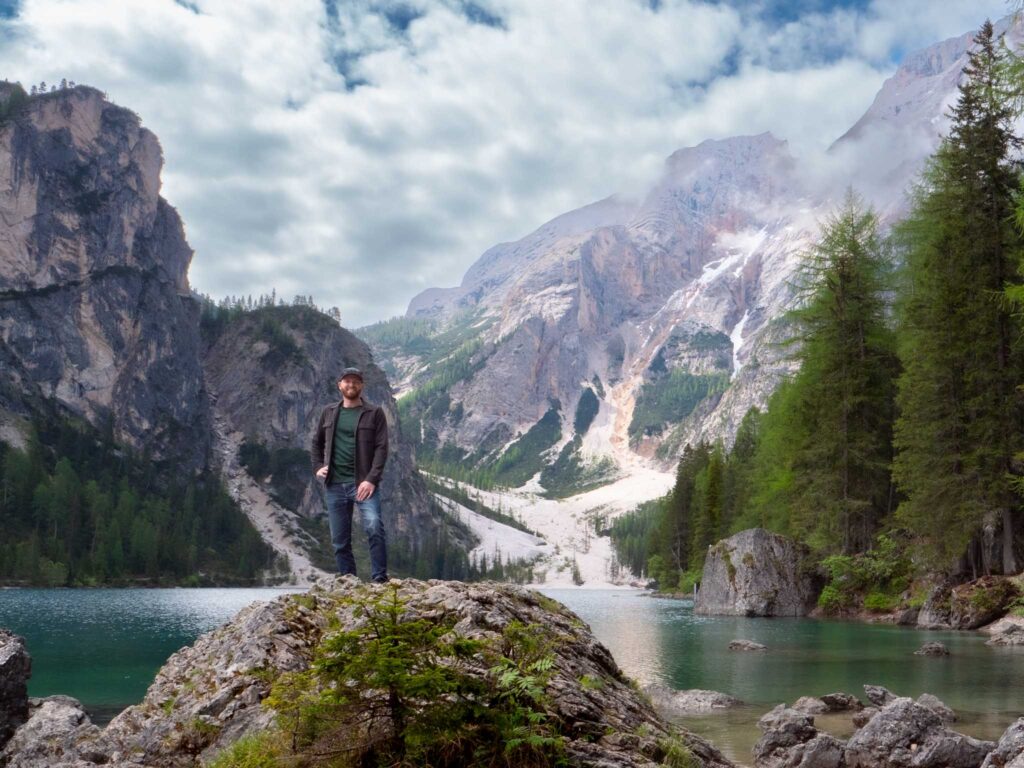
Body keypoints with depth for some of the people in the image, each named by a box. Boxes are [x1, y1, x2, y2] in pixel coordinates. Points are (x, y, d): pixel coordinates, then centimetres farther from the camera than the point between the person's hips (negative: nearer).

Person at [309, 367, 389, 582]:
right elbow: (316, 443, 24)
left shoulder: (374, 413, 1)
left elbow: (381, 448, -6)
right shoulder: (329, 412, 12)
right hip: (335, 485, 4)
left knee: (374, 528, -22)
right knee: (339, 540, 7)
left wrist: (371, 479, -16)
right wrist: (318, 467, 8)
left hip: (363, 483, -4)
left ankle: (380, 579, -18)